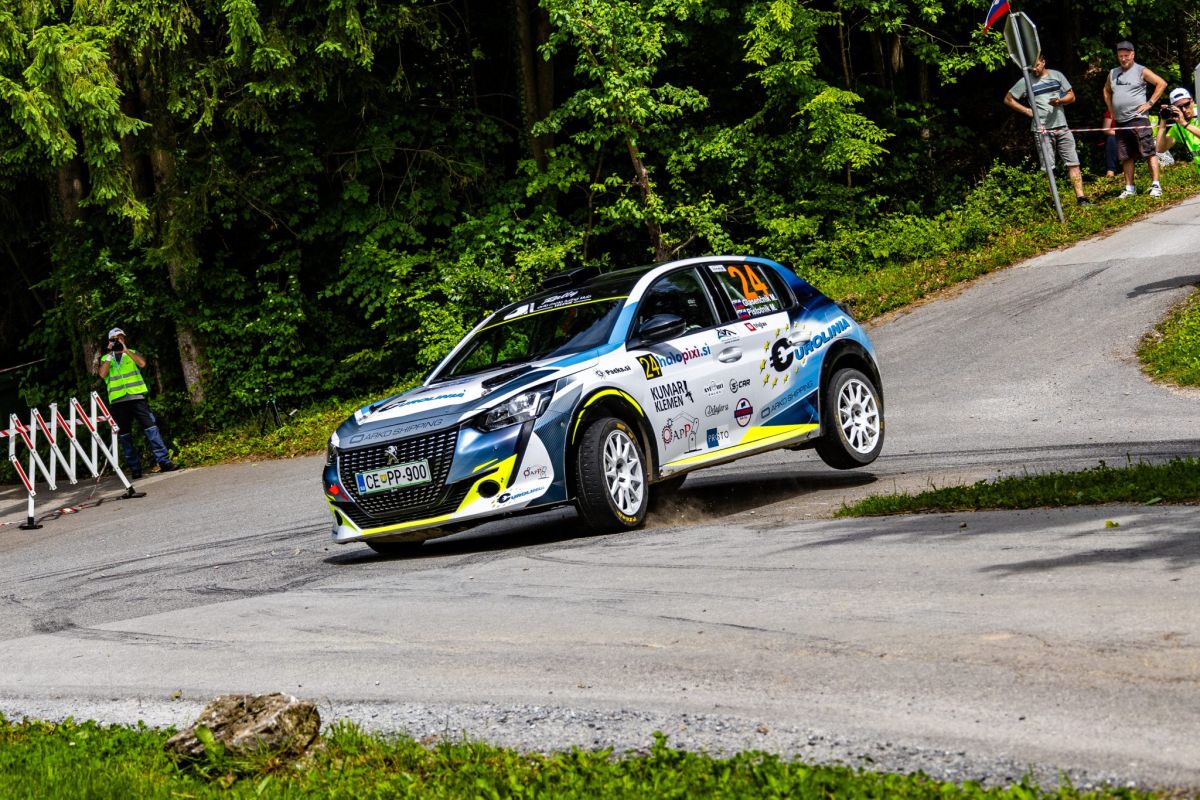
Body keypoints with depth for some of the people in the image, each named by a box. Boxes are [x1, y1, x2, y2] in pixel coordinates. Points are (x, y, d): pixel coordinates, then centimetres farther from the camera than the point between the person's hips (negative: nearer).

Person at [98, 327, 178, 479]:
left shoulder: (132, 353, 15)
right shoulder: (105, 359, 15)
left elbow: (142, 363, -6)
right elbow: (102, 374, -4)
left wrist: (126, 350, -8)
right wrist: (110, 354, -5)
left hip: (136, 397, -1)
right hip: (117, 401, 1)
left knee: (151, 428, -11)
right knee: (125, 435, 1)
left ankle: (164, 462, -13)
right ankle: (135, 469, 5)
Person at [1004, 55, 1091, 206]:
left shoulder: (1057, 75, 9)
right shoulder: (1025, 82, 2)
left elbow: (1071, 96, 12)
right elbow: (1008, 99, 8)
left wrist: (1060, 101, -9)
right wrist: (1027, 111, 0)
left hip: (1062, 127, 3)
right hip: (1043, 130, -3)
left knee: (1073, 163, -2)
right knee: (1048, 168, -3)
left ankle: (1081, 197, -1)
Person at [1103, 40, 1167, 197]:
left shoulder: (1141, 71, -2)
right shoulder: (1113, 73, 15)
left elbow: (1162, 84, -7)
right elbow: (1107, 91, 31)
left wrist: (1149, 103, -10)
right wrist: (1111, 110, 19)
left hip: (1137, 119, -6)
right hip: (1120, 122, 6)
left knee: (1149, 152, -9)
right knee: (1126, 157, 9)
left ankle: (1155, 185, -11)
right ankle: (1129, 188, 14)